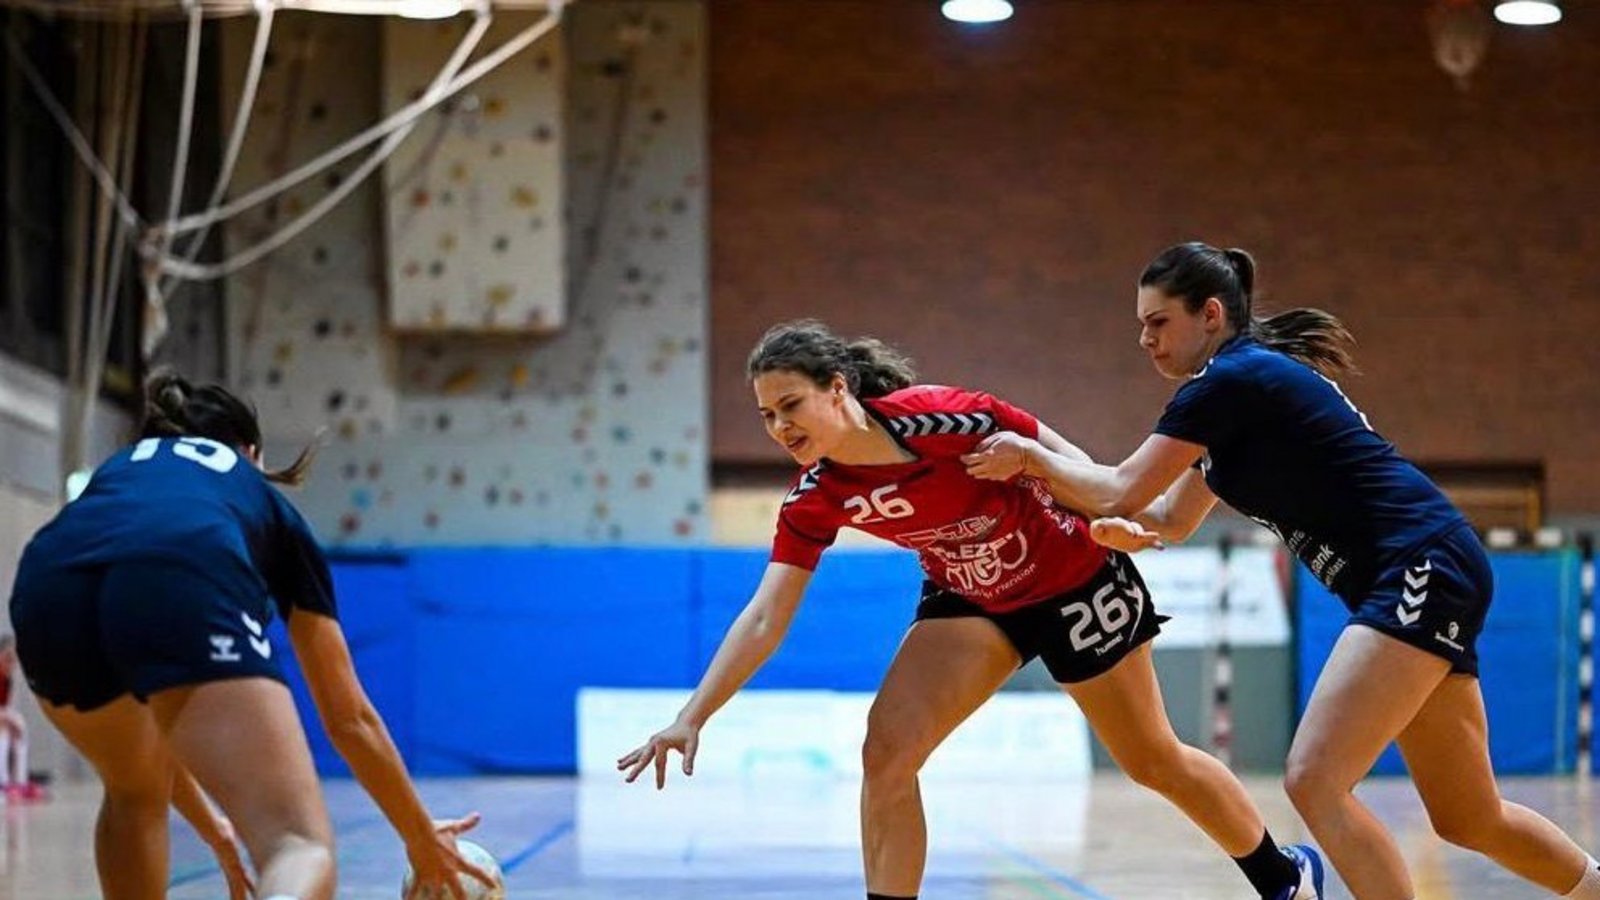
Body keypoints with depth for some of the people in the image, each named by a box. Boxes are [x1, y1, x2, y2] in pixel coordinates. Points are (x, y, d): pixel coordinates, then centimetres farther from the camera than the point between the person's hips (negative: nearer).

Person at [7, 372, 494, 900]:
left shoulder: (117, 470, 45)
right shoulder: (272, 509, 38)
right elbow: (348, 715, 40)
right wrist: (421, 837, 52)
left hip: (47, 592, 4)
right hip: (189, 591, -4)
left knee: (135, 794, 36)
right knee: (302, 850, -12)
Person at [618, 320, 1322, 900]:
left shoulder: (941, 417, -31)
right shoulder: (814, 499, -16)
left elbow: (1064, 459, -17)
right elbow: (764, 618, -17)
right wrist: (691, 718, -24)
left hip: (1075, 582, -4)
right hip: (969, 602, 4)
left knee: (1153, 760, 11)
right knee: (886, 751, -16)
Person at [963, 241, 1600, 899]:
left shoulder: (1230, 379, -10)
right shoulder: (1250, 380, 19)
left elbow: (1122, 492, -10)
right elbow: (1171, 519, 23)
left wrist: (1029, 454, 4)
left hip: (1423, 570, -10)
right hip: (1423, 580, 10)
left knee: (1314, 781, -19)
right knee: (1469, 822, 15)